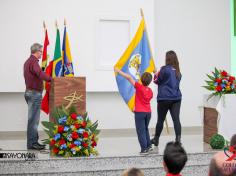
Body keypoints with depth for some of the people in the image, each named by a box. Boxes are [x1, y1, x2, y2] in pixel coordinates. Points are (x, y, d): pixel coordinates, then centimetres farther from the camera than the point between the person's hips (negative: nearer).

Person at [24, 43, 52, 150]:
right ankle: (32, 143, -6)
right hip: (35, 93, -10)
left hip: (30, 92, 10)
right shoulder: (33, 62, -16)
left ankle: (34, 141, 16)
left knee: (33, 119, 12)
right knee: (33, 119, -8)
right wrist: (50, 79, -26)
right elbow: (40, 74, -32)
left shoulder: (28, 62, 18)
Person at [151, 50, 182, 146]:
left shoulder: (164, 69, -9)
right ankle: (178, 139, -17)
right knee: (176, 119, -3)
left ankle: (156, 139, 24)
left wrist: (156, 75, 20)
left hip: (164, 98, -4)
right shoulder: (178, 71, 9)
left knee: (160, 120, 9)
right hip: (176, 98, 4)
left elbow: (157, 81, 0)